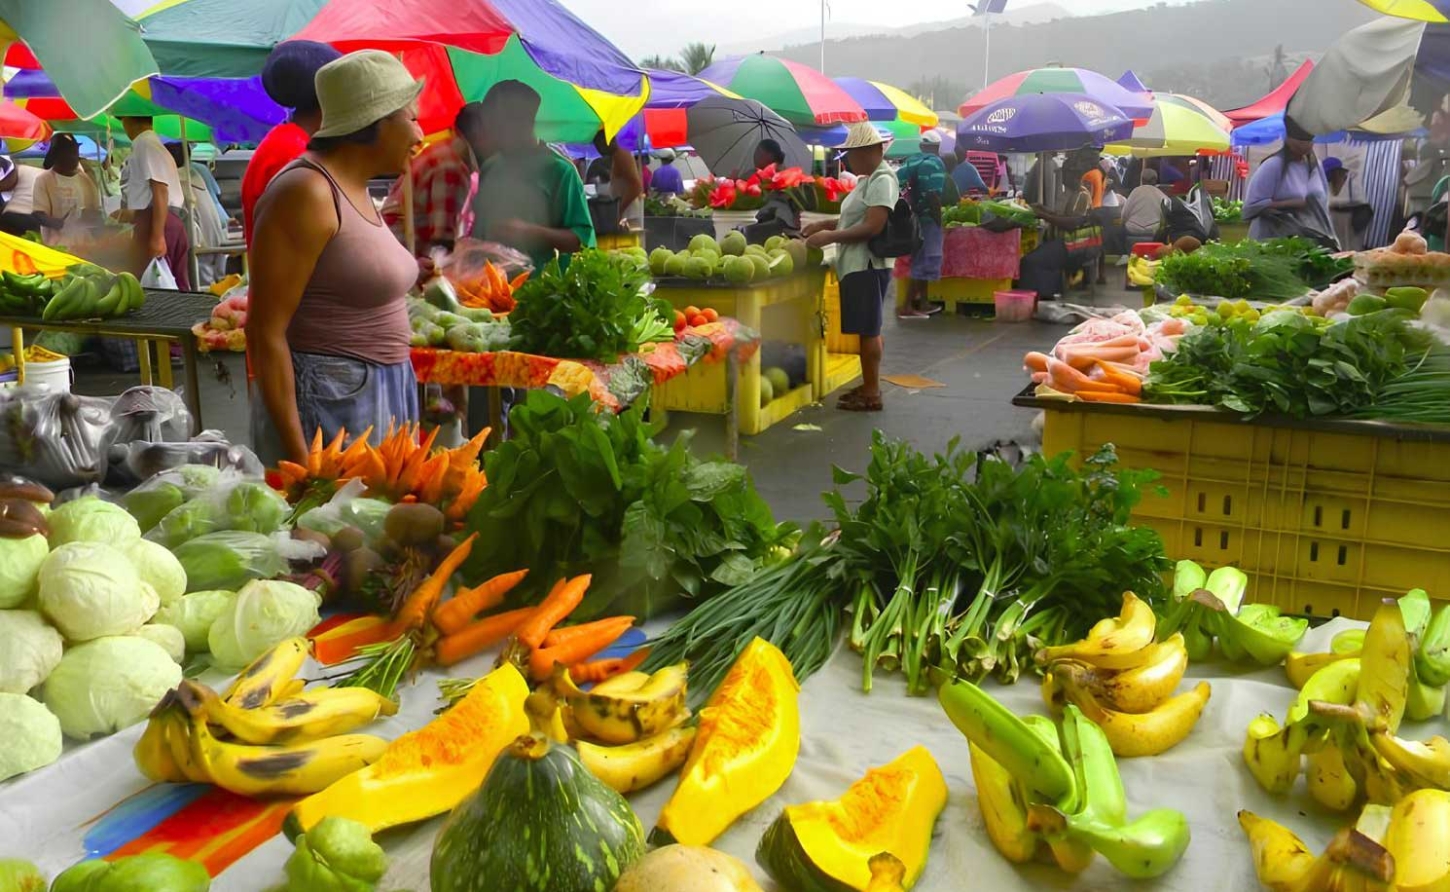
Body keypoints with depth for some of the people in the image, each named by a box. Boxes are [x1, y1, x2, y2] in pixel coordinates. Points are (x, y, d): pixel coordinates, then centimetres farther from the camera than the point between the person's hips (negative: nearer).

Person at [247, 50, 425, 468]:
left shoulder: (354, 189, 11)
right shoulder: (306, 192, -16)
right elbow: (265, 332, -18)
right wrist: (297, 457, -21)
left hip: (378, 396, 9)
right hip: (328, 402, -9)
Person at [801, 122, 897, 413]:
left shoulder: (882, 180, -14)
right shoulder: (870, 179, 15)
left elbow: (873, 227, -22)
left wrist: (830, 237, -19)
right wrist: (826, 224, 13)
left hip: (867, 266, -10)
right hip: (858, 265, 10)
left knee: (868, 330, -5)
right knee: (867, 329, 14)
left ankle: (872, 393, 0)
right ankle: (869, 385, 23)